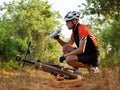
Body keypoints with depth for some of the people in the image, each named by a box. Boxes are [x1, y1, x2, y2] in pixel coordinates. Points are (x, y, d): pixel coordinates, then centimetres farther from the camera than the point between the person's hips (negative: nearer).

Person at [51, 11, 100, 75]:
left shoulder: (82, 29, -18)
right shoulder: (74, 32, 11)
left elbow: (81, 50, -25)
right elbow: (67, 45, 21)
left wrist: (65, 55, -20)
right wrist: (57, 38, 3)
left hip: (92, 56, -9)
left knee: (69, 59, -25)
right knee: (65, 47, 2)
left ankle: (91, 67, -6)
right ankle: (76, 70, 2)